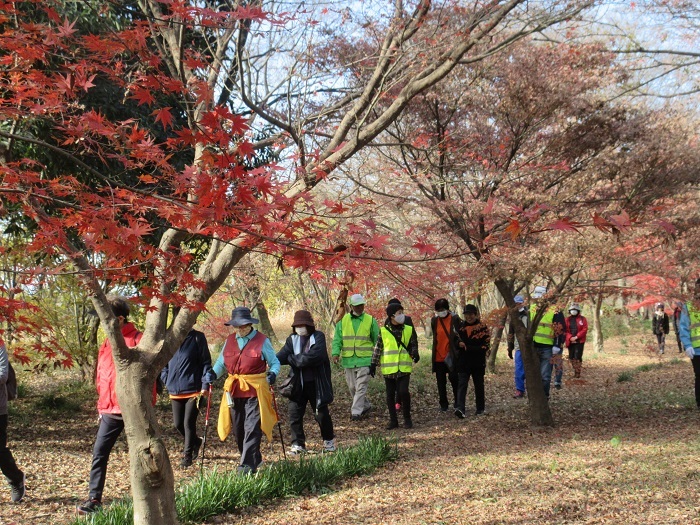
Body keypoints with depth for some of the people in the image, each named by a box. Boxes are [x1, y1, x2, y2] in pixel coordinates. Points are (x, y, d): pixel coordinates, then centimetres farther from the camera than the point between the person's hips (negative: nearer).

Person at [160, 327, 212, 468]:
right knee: (178, 424, 11)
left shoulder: (197, 338, -5)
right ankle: (196, 442, 37)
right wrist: (166, 381, 6)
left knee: (188, 423, -2)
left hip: (194, 390, -5)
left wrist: (205, 385, -11)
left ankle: (187, 455, 13)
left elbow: (206, 363, -4)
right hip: (175, 391, 5)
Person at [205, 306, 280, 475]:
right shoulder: (229, 341, 10)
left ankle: (248, 464, -9)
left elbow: (275, 362, 3)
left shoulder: (262, 341, -3)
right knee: (239, 429, 11)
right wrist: (213, 373, -2)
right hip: (234, 391, 5)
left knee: (252, 428, -11)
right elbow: (222, 363, 18)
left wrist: (272, 374, -16)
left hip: (255, 391, -5)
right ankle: (255, 459, 28)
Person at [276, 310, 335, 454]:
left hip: (316, 383, -3)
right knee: (295, 413, 0)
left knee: (321, 413, 8)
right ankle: (298, 444, 14)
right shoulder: (292, 340, 4)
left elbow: (314, 357, -24)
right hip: (298, 384, 3)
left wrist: (292, 359, -14)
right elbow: (282, 355, -10)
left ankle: (329, 440, 31)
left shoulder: (318, 337, -9)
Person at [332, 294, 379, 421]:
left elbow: (377, 340, 6)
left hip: (364, 360, -3)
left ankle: (356, 411, -5)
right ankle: (366, 406, 31)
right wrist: (336, 353, -10)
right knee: (352, 386, 12)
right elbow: (337, 339, 5)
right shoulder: (343, 321, 6)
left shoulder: (370, 320, 1)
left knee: (361, 387, -8)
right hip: (348, 360, 4)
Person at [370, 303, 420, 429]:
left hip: (404, 368, -1)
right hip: (388, 368, 1)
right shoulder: (383, 331, 1)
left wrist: (415, 354, -8)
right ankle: (393, 420, 19)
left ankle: (407, 418, 5)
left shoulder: (409, 330, 4)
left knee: (403, 391, -13)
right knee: (390, 394, 6)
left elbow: (413, 345, 12)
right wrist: (373, 364, 6)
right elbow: (377, 348, 7)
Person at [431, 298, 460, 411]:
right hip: (438, 356, 3)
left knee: (454, 378, 1)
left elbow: (460, 336, -1)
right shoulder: (434, 320, 4)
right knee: (441, 382, 8)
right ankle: (443, 404, 17)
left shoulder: (455, 319, -6)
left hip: (451, 356, -3)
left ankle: (458, 401, 19)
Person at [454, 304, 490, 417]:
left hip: (478, 361, -2)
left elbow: (486, 344, -7)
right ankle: (460, 408, -19)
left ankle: (480, 409, 22)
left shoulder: (482, 327, -3)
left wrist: (467, 347, -16)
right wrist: (459, 343, -3)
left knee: (479, 385, 10)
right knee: (461, 384, -10)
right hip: (463, 361, 2)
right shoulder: (460, 326, 9)